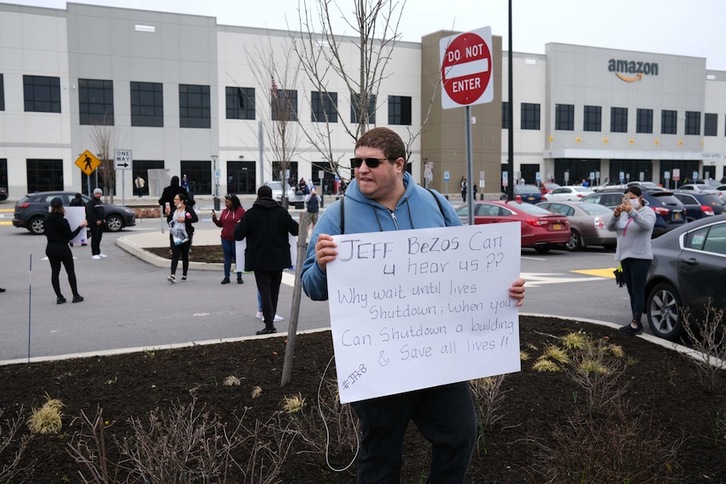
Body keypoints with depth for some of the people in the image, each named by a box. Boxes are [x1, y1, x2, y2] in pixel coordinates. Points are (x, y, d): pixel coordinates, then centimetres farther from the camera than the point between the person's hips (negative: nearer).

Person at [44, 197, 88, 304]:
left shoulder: (46, 219, 0)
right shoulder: (62, 221, -18)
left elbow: (46, 233, 13)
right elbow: (70, 236, -13)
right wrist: (81, 226, -8)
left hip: (50, 248, 5)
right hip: (62, 249, -5)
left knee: (55, 272, 9)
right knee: (70, 272, 7)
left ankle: (59, 297, 9)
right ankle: (76, 296, 12)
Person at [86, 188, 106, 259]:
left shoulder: (101, 202, 19)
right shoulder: (91, 202, -8)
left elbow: (103, 212, 24)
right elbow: (90, 213, -16)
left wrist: (104, 219, 8)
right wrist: (96, 221, -18)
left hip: (101, 223, 8)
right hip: (94, 224, -8)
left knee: (99, 238, 11)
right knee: (95, 238, -9)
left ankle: (98, 253, 18)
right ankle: (94, 254, -8)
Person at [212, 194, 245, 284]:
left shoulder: (241, 211, -4)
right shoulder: (225, 211, 10)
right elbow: (220, 224, 12)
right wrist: (215, 219, -3)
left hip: (236, 239, -4)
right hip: (225, 239, 4)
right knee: (227, 258, 8)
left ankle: (239, 277, 10)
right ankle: (226, 277, 12)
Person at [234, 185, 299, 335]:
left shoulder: (251, 213, -8)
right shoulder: (281, 212, 0)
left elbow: (238, 235, -8)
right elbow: (296, 230, -2)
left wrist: (238, 225, 14)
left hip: (259, 260, -3)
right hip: (278, 259, 3)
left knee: (264, 291, -2)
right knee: (274, 290, 15)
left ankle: (269, 324, -10)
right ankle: (270, 320, 22)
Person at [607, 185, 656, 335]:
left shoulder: (647, 211, -3)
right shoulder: (624, 213, 15)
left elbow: (647, 225, -25)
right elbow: (610, 227, 3)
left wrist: (632, 211, -38)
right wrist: (616, 215, -16)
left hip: (640, 258, -7)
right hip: (625, 257, 7)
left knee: (638, 292, -9)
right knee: (632, 293, 8)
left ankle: (635, 324, -11)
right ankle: (636, 323, 13)